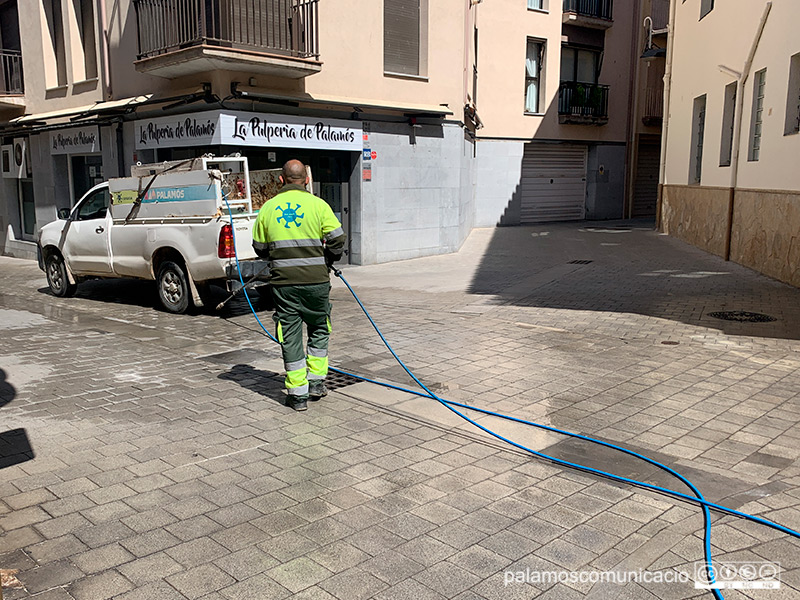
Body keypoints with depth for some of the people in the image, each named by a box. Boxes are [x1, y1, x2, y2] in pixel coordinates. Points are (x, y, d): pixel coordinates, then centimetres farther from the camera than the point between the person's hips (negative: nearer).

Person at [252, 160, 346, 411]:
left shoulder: (268, 208, 4)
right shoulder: (318, 204, -2)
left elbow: (260, 248, 11)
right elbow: (337, 240, -7)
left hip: (283, 282, 1)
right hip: (316, 280, -1)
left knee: (290, 336, 7)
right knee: (319, 329, 19)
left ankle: (298, 394, 9)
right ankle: (316, 382, 21)